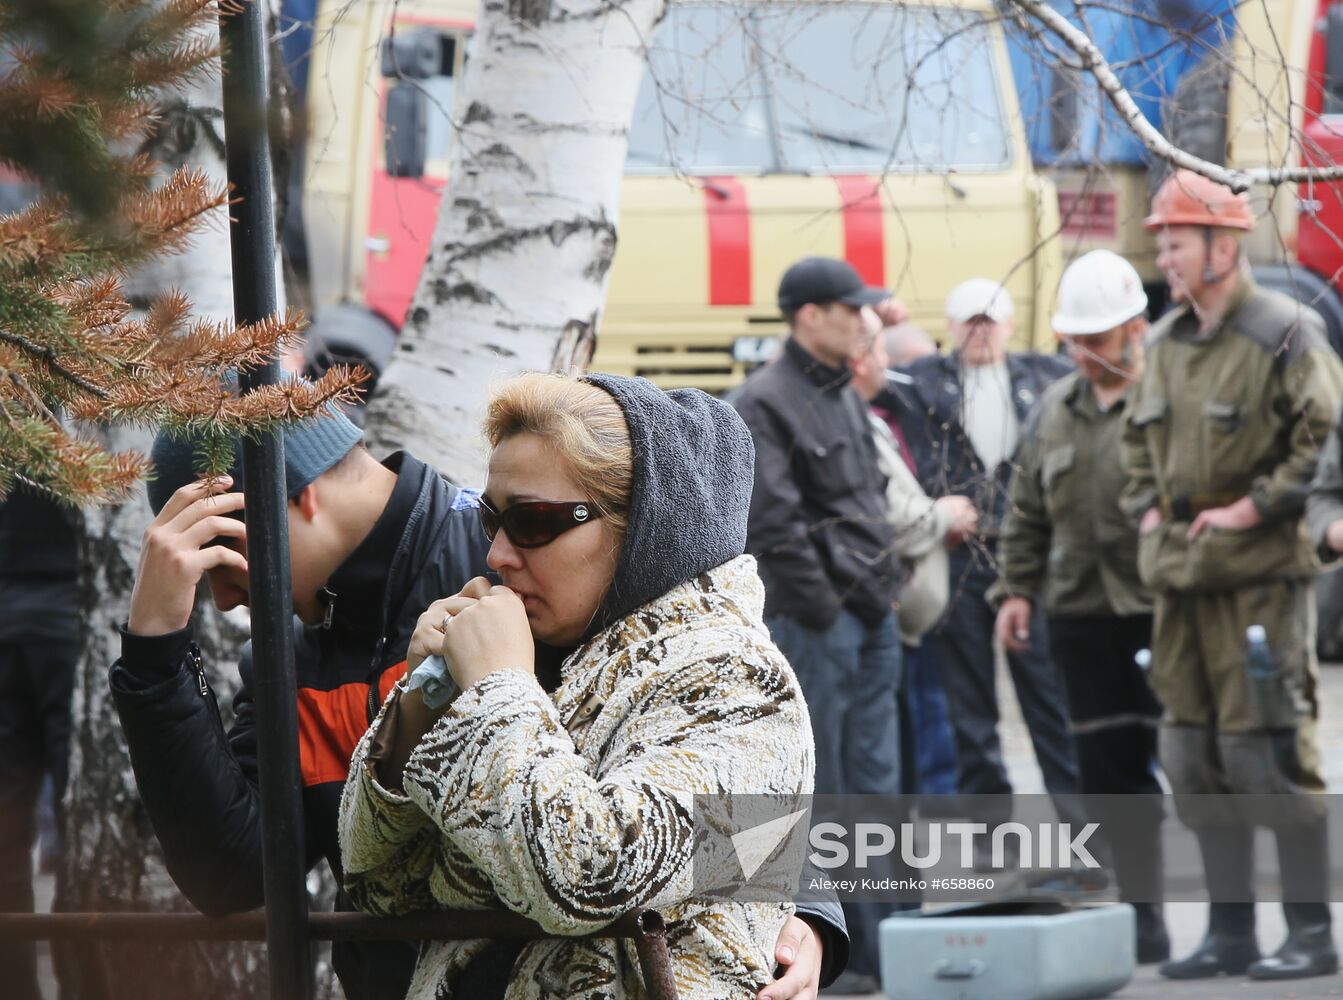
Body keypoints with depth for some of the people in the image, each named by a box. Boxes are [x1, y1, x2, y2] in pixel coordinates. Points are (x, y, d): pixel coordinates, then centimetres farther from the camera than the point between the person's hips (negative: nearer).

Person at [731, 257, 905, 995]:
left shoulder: (845, 395, 17)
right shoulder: (765, 406, -12)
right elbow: (774, 525, -17)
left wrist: (882, 590, 14)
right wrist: (824, 608, -15)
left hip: (871, 617, 9)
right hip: (812, 623, -9)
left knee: (876, 786, 10)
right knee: (820, 793, -4)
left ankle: (881, 941, 14)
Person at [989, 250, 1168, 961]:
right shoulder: (1054, 414, 14)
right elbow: (1026, 515, 20)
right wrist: (1016, 589, 12)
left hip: (1167, 609, -5)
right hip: (1083, 615, 5)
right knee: (1108, 769, 6)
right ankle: (1141, 915, 15)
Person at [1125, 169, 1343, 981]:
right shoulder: (1167, 343, 15)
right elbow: (1140, 439, 29)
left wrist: (1255, 507, -16)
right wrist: (1148, 510, 15)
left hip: (1261, 576, -8)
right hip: (1182, 578, 8)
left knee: (1268, 753, -8)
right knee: (1194, 759, 8)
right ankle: (1230, 932, 16)